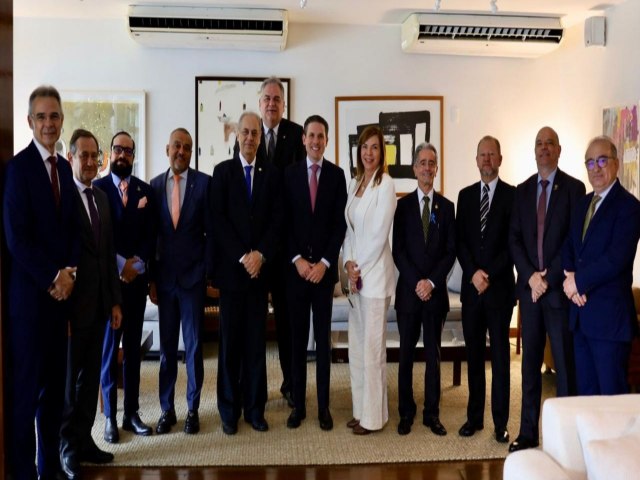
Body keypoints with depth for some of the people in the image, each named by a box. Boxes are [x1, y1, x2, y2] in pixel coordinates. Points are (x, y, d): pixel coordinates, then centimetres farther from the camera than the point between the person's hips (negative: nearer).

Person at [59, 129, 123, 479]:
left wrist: (115, 301, 13)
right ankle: (67, 448, 19)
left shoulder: (101, 197, 12)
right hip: (71, 305, -6)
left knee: (90, 376, 13)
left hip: (99, 303, 7)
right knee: (68, 378, 6)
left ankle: (84, 440, 24)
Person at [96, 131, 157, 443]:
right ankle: (110, 416, 9)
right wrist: (119, 264, -14)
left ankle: (131, 413, 14)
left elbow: (151, 235, 4)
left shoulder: (146, 191, 10)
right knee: (109, 346, 1)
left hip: (137, 277, 3)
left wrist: (138, 264, -11)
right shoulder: (97, 188, 2)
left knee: (133, 347, 7)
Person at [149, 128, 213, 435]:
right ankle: (166, 409, 20)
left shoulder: (204, 183, -2)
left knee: (193, 345, 5)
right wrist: (151, 277, 4)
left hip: (193, 275, -2)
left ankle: (193, 409, 17)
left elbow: (211, 230, -2)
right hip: (164, 276, 3)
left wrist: (207, 271, -6)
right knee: (166, 346, 10)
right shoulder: (155, 185, 5)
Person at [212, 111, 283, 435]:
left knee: (256, 340, 5)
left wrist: (260, 254, -10)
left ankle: (255, 408, 14)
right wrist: (242, 257, -11)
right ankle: (229, 411, 12)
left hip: (260, 266, 1)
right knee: (230, 341, 4)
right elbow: (219, 219, -4)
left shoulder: (272, 173, 8)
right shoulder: (222, 171, 4)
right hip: (231, 266, -1)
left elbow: (277, 220, 3)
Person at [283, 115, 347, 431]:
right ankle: (298, 404, 15)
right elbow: (285, 222, 2)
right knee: (298, 337, 6)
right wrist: (297, 259, -9)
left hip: (325, 267, 0)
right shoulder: (289, 173, 4)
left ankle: (323, 406, 13)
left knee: (323, 337, 5)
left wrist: (324, 262, -9)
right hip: (296, 266, 1)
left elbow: (340, 223, 0)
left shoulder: (337, 174, 4)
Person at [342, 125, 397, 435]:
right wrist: (349, 263, -1)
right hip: (356, 273, 7)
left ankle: (373, 416, 11)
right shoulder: (354, 183, 12)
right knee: (356, 345, 13)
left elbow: (379, 234, -14)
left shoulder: (385, 184, -10)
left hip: (375, 275, -7)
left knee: (372, 346, -1)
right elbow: (349, 228, 12)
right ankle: (360, 409, 24)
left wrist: (360, 269, -10)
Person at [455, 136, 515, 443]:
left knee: (500, 355, 3)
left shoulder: (513, 195, -2)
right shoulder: (465, 195, 11)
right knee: (473, 353, 9)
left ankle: (500, 422, 11)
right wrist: (473, 273, -7)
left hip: (500, 286, -4)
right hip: (471, 286, 4)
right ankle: (474, 417, 19)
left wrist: (489, 274, -11)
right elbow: (459, 240, 6)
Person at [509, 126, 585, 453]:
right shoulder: (522, 190, 11)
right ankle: (528, 432, 16)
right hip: (529, 287, 4)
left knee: (565, 364, 1)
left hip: (559, 288, -4)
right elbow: (514, 239, 6)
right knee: (530, 363, 9)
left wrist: (549, 278, -12)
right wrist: (530, 276, -7)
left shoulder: (574, 188, -2)